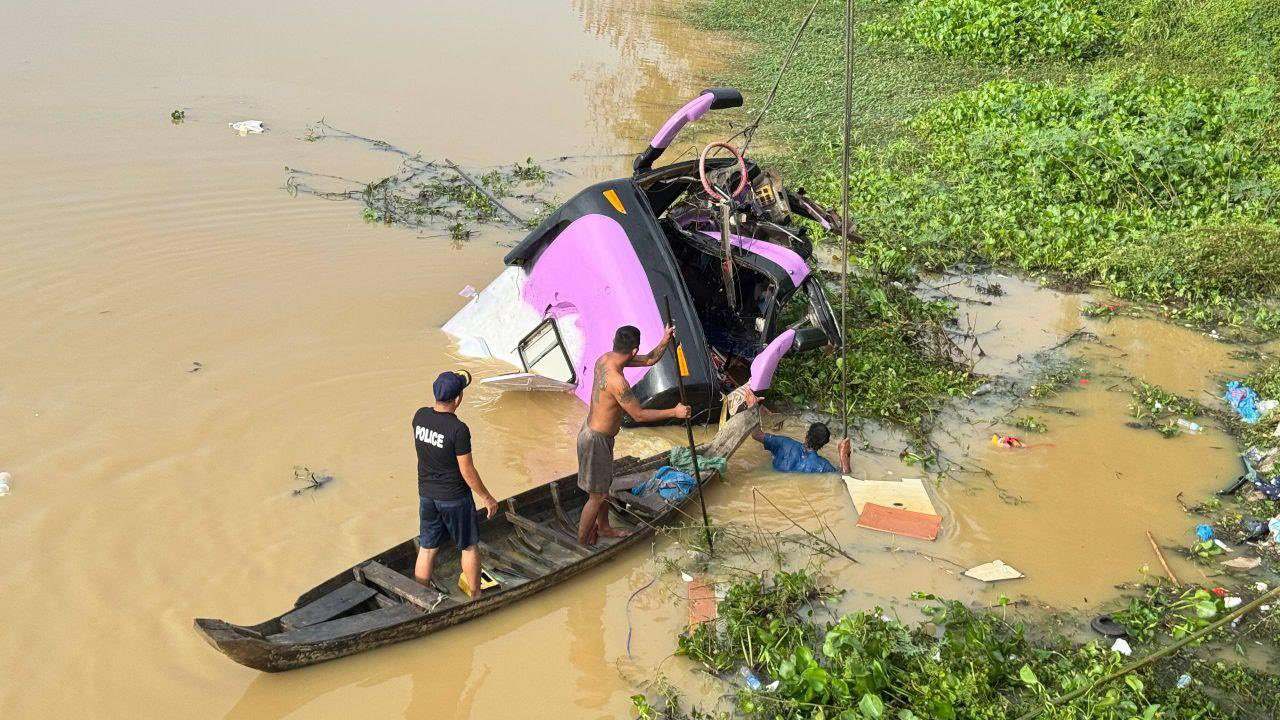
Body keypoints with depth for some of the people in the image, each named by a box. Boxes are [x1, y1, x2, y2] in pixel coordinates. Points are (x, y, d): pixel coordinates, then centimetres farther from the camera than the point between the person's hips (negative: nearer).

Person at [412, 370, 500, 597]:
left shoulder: (420, 416, -8)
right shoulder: (458, 429, -26)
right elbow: (467, 471, -19)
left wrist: (457, 383, 20)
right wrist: (487, 498, -6)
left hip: (426, 494, 5)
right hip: (454, 498, -5)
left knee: (426, 549, 16)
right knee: (469, 547, 15)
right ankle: (476, 596, 29)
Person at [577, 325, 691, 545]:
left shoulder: (605, 359, -4)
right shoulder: (617, 382, -33)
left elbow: (649, 360, 7)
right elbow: (639, 415, -22)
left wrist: (664, 341, -11)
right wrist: (674, 412, -14)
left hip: (593, 430, 10)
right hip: (596, 440, -9)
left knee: (604, 485, 26)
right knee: (597, 494, 7)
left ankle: (603, 527, 44)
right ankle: (583, 539, 22)